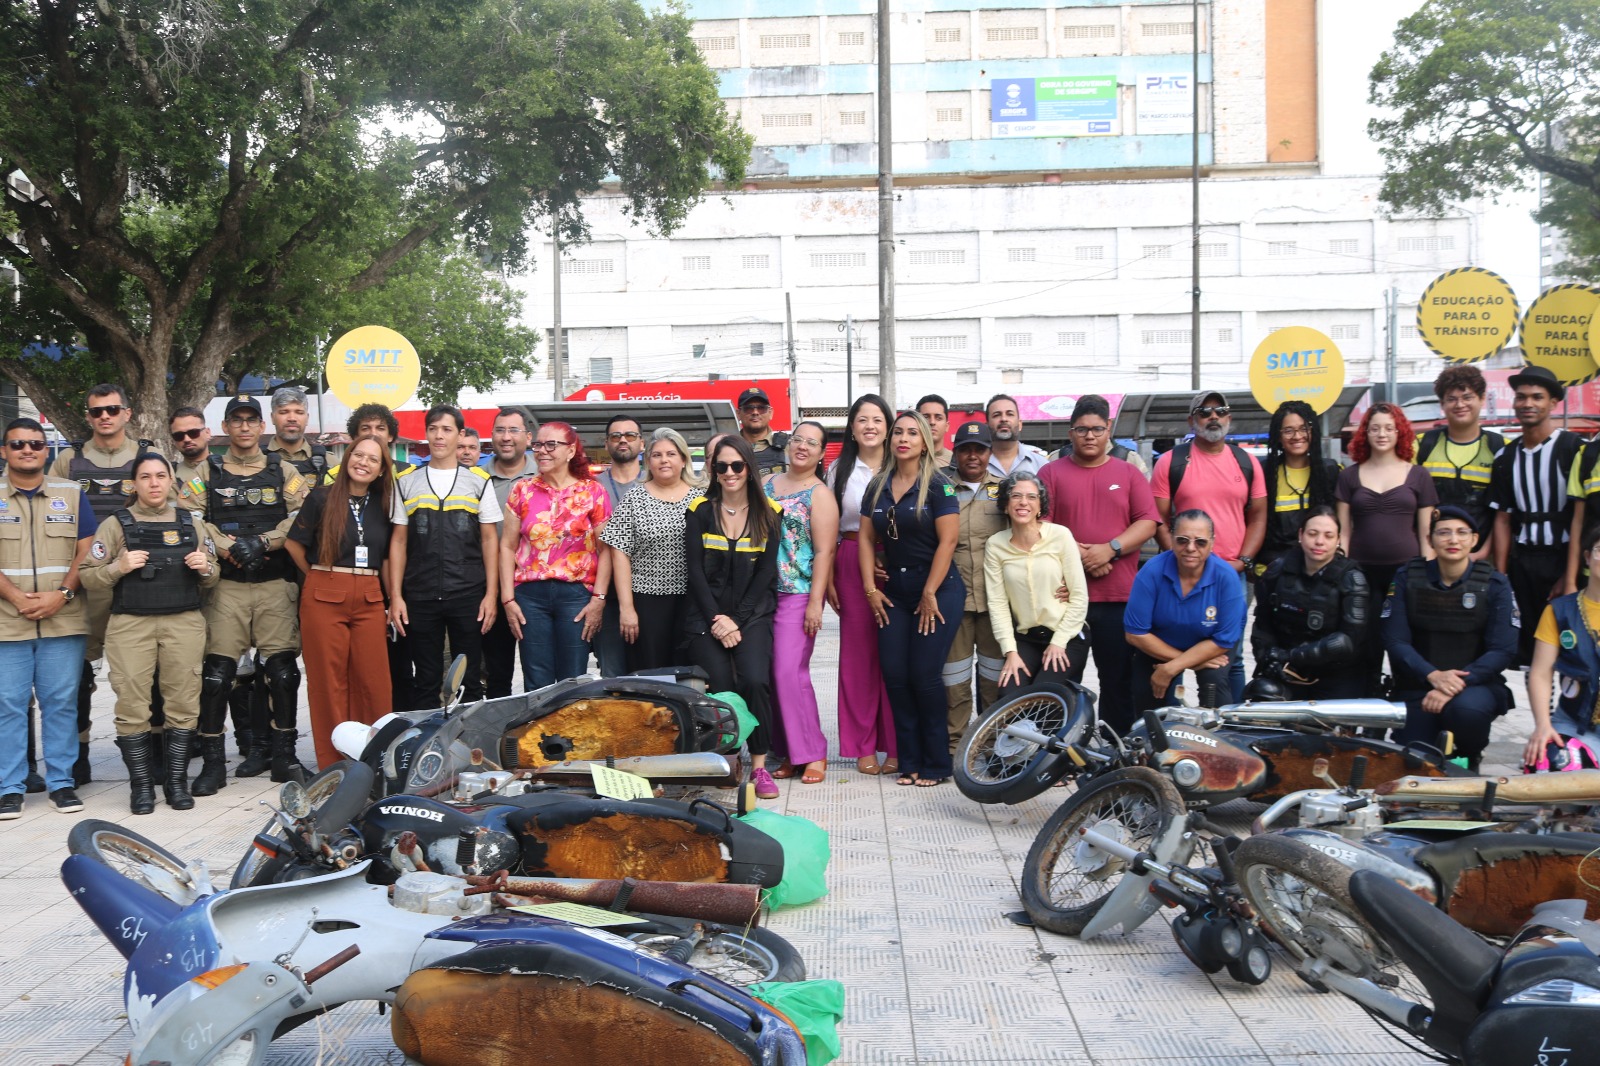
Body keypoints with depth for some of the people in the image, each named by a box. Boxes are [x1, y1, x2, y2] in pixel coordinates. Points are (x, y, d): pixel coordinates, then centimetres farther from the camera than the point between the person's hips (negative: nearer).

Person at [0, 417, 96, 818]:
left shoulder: (72, 493, 10)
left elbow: (86, 551, 5)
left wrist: (62, 594, -9)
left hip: (65, 621, 1)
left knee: (61, 702, 4)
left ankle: (61, 782, 12)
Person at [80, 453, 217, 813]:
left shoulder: (190, 523, 14)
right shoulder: (116, 524, 6)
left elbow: (211, 578, 18)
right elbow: (88, 577, 3)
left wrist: (205, 568, -3)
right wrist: (119, 567, -14)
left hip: (185, 624, 2)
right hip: (130, 625, -2)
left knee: (184, 703, 0)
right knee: (132, 706, -4)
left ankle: (177, 781, 8)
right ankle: (142, 784, 5)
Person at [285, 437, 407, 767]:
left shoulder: (384, 502, 11)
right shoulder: (322, 497, 0)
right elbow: (294, 544, 5)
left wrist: (395, 596, 7)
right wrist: (322, 578, 9)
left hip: (370, 600, 3)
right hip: (324, 599, -3)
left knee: (374, 683, 0)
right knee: (328, 682, 1)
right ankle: (333, 765, 10)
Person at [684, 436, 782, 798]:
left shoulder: (769, 513, 5)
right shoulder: (700, 510, 5)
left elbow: (766, 571, 1)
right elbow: (694, 569, 0)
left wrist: (736, 619, -7)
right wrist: (717, 618, -9)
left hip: (752, 614, 0)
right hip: (706, 615, 1)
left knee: (755, 682, -19)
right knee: (719, 689, -10)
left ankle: (759, 766, -8)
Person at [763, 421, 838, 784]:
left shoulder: (819, 494, -3)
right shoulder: (766, 484, 14)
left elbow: (824, 551, -9)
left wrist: (815, 602, -16)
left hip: (798, 594, -6)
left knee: (789, 671, -11)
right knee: (767, 673, 5)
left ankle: (812, 753, 1)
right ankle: (790, 752, 15)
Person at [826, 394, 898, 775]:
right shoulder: (839, 469, 11)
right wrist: (828, 578, 3)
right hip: (852, 564, 2)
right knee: (858, 652, 3)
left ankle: (896, 746, 7)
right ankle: (863, 746, 10)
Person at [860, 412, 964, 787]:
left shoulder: (937, 485, -7)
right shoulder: (878, 486, 9)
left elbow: (947, 541, -12)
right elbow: (866, 538, 10)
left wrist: (930, 594, -13)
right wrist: (871, 589, 2)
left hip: (938, 590, -5)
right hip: (895, 593, 5)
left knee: (924, 675, -6)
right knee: (894, 675, 0)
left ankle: (937, 764, 8)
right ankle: (910, 762, 12)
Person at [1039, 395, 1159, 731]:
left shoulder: (1128, 473, 11)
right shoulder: (1052, 472, 8)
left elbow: (1148, 523, 2)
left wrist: (1110, 549, -12)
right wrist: (1077, 554, -13)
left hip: (1119, 596, 1)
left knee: (1118, 682, 6)